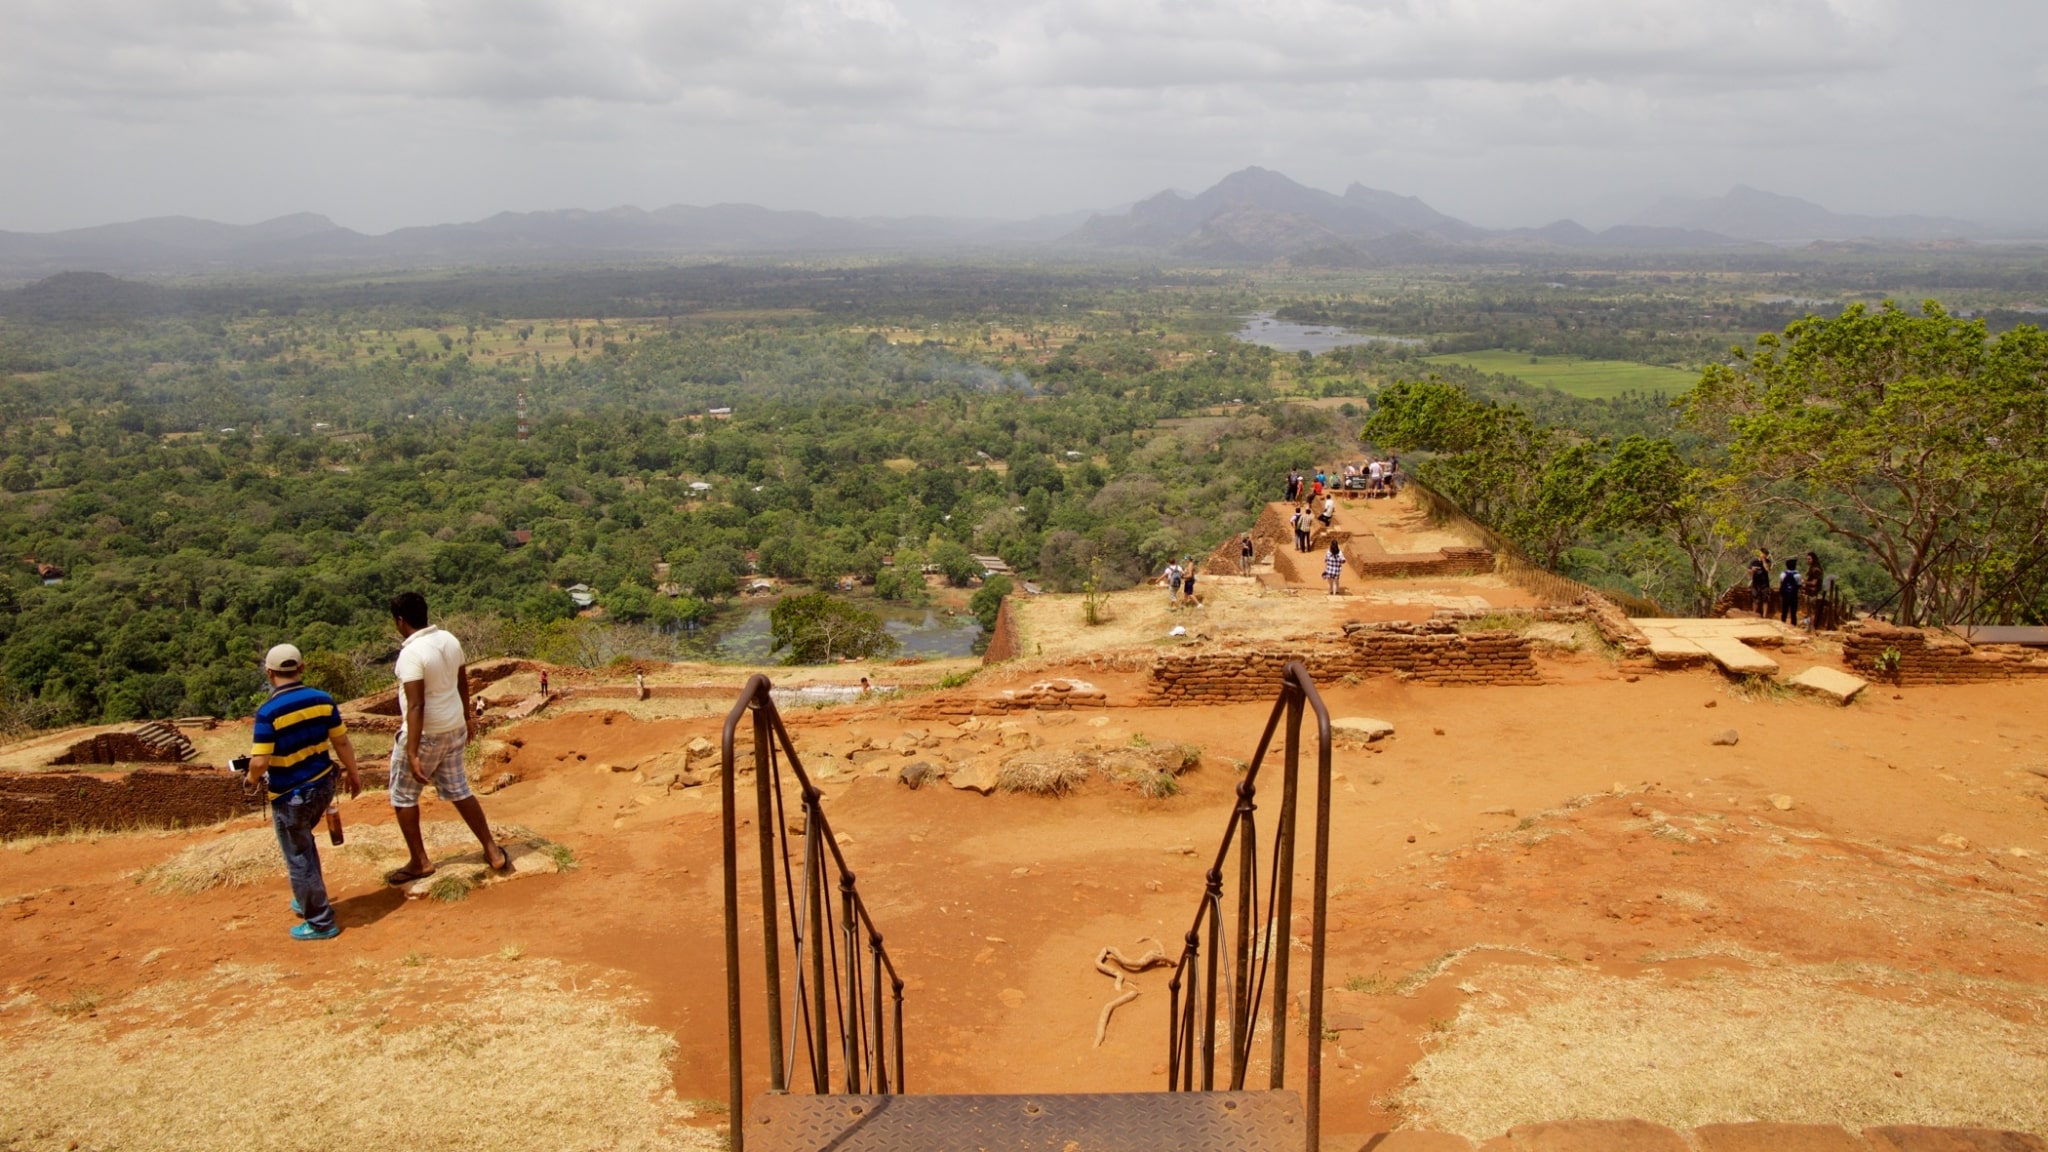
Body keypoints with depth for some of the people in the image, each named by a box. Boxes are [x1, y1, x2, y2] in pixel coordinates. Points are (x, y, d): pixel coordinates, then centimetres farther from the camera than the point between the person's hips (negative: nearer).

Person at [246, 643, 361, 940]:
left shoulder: (269, 711, -20)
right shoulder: (322, 699, -5)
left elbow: (260, 761, -21)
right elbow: (341, 741, 2)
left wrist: (252, 780, 1)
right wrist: (352, 773, 16)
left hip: (290, 796, -6)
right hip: (323, 786, 6)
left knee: (299, 859, 8)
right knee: (303, 843, 29)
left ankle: (321, 923, 16)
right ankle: (308, 901, 43)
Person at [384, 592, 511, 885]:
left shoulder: (412, 653, -22)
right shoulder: (449, 640, 2)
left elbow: (415, 706, -26)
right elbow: (463, 683, 15)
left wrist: (412, 754, -26)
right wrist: (467, 716, 29)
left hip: (425, 734, -7)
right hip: (454, 729, 7)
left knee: (403, 797, 12)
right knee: (458, 791, 17)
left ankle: (419, 862, 20)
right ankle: (493, 852, 18)